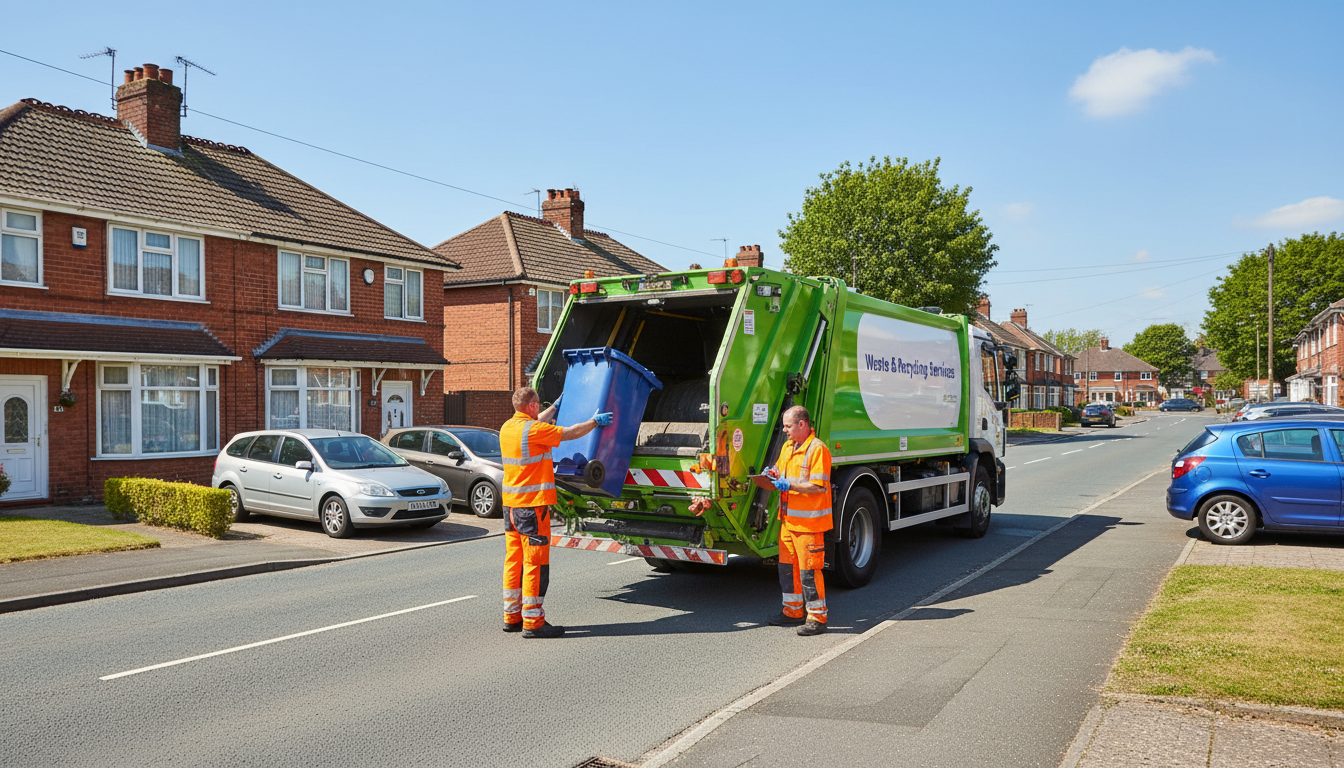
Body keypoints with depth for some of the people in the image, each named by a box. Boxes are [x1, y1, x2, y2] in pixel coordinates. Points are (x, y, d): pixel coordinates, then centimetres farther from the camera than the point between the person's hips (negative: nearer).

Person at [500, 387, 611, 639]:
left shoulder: (507, 427, 10)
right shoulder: (534, 430, -16)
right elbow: (572, 433, -7)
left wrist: (556, 406, 43)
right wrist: (595, 422, 9)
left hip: (511, 504, 9)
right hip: (532, 505, -9)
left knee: (514, 561, 14)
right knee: (535, 564, -4)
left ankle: (512, 616, 21)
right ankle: (532, 622, -1)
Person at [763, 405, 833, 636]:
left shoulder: (817, 449, -15)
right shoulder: (787, 446, 14)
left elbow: (819, 486, -20)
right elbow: (783, 470, 26)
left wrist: (789, 485, -21)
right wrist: (774, 474, 4)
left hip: (809, 521, -9)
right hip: (788, 519, 9)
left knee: (809, 569, -4)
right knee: (787, 566, 15)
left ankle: (817, 617, 6)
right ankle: (793, 611, 28)